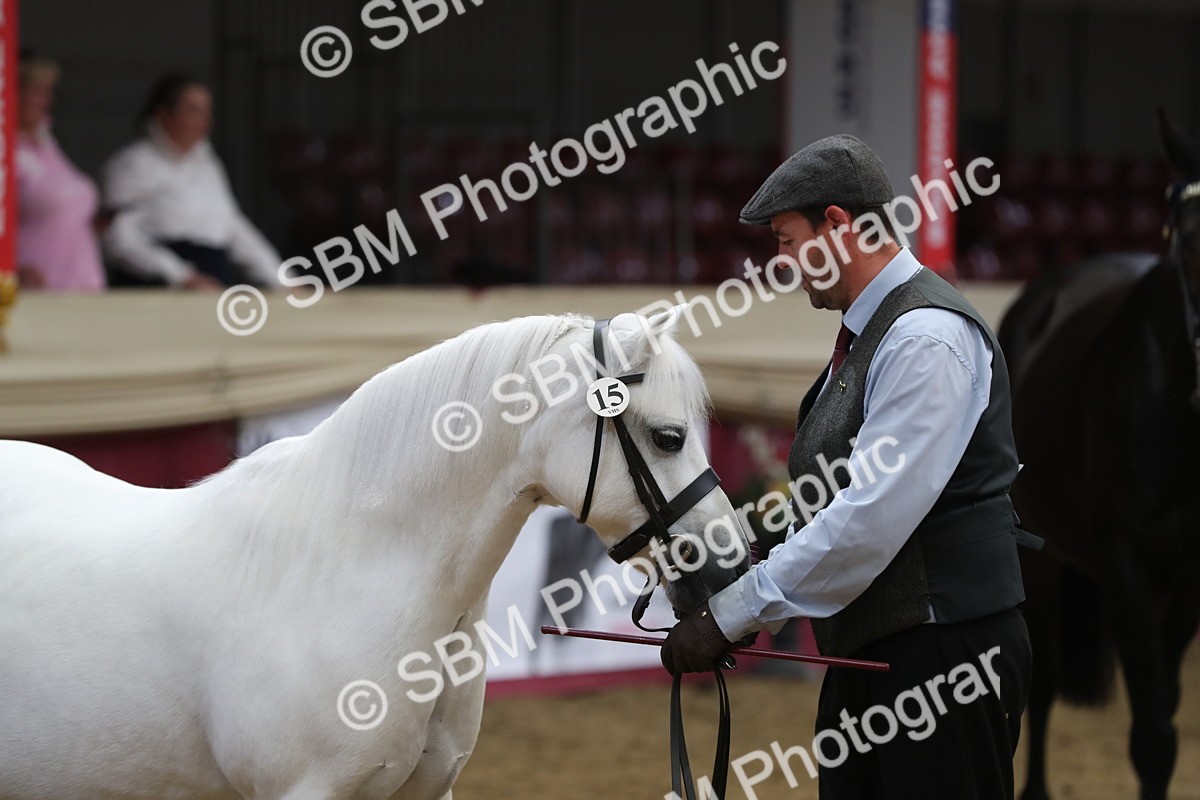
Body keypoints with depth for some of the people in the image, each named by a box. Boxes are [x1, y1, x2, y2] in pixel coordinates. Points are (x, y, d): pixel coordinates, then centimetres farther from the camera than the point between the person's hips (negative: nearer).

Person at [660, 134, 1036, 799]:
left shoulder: (927, 338, -16)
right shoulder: (862, 336, 16)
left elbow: (871, 518, -23)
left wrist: (735, 613, -20)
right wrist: (746, 611, 8)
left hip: (945, 651, -10)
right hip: (866, 655, 10)